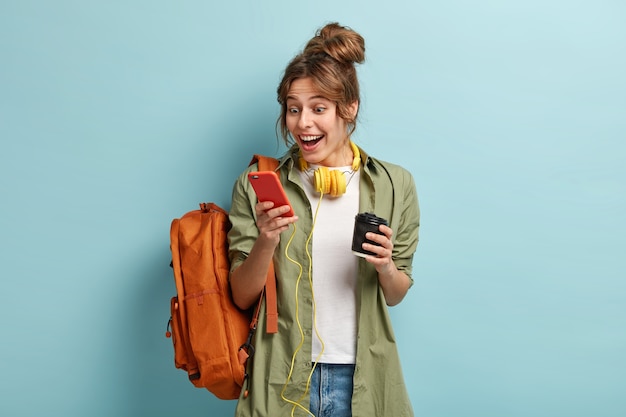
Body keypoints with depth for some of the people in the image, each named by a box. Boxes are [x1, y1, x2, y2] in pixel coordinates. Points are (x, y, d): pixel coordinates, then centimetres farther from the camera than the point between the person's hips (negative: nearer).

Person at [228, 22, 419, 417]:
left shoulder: (395, 185, -2)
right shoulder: (257, 184, -5)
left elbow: (396, 295, 6)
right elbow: (243, 297, -4)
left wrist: (385, 268, -15)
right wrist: (266, 241, -21)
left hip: (363, 380, 1)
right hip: (281, 381, -1)